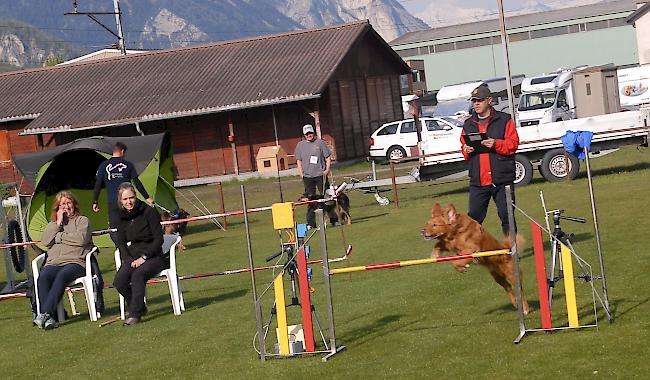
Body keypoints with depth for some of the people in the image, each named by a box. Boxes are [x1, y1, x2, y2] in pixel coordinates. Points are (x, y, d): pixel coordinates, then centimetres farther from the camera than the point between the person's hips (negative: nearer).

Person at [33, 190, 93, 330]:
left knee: (62, 276, -37)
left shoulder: (82, 220, 15)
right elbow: (45, 241, 7)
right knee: (43, 277, -32)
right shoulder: (53, 223, 27)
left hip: (75, 262, -3)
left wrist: (59, 237, 2)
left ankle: (45, 313, -45)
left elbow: (81, 239, -6)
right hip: (53, 263, 3)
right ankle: (50, 318, -42)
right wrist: (58, 223, 5)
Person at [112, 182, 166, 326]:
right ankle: (140, 308, -1)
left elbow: (158, 239, -8)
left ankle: (135, 314, -30)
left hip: (153, 256, -5)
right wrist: (130, 260, -7)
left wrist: (144, 257, -16)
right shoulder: (122, 217, 10)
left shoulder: (148, 212, -6)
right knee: (119, 281, -23)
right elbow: (120, 242, 10)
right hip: (133, 256, 5)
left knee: (138, 274, -35)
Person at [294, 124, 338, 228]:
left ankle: (333, 219, 9)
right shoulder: (300, 145, 10)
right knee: (310, 200, 1)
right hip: (307, 176, 1)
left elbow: (328, 157, 8)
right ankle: (311, 223, 4)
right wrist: (301, 174, 2)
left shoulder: (320, 143, 6)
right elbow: (298, 161, 12)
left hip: (320, 174, -1)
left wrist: (327, 169, -4)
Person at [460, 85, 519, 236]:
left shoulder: (504, 120, 4)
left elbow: (513, 144, -2)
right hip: (477, 181, 3)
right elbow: (464, 146, 21)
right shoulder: (468, 124, 16)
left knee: (506, 215, 1)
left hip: (502, 178, -3)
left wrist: (496, 144, -19)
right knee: (474, 216, 1)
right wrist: (466, 150, -2)